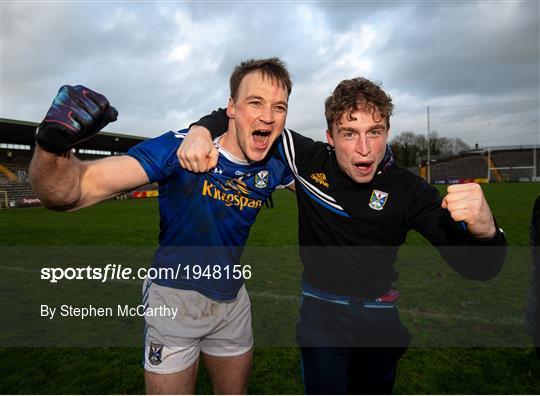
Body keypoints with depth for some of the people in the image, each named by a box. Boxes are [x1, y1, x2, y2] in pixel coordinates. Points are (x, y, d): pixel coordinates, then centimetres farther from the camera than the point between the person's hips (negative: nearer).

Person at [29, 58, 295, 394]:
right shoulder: (180, 148, -24)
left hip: (232, 300, 4)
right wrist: (53, 146, -50)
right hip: (174, 298, -4)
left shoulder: (274, 167, -9)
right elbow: (74, 190, -30)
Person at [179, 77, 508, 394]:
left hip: (380, 310, 2)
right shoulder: (309, 159, -18)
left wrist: (485, 231, -43)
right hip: (320, 307, -1)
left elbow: (478, 269, -21)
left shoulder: (409, 191, -18)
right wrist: (203, 129, -25)